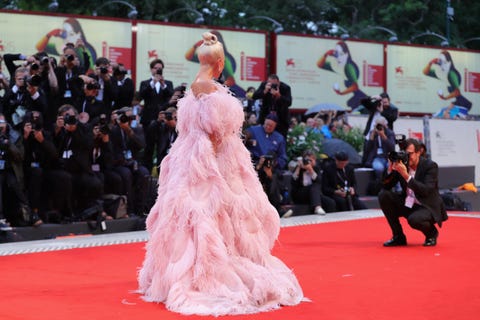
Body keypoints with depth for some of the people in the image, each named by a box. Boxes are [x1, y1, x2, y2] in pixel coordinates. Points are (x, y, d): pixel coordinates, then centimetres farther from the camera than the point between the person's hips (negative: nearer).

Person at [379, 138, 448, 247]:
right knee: (383, 196, -13)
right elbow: (386, 186, -2)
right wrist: (390, 170, -20)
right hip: (407, 205, 6)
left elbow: (426, 191, -29)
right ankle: (398, 236, -2)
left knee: (414, 219, -36)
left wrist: (406, 176, -35)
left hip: (428, 207, -6)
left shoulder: (430, 166, -15)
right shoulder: (402, 163, -3)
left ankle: (432, 233, 3)